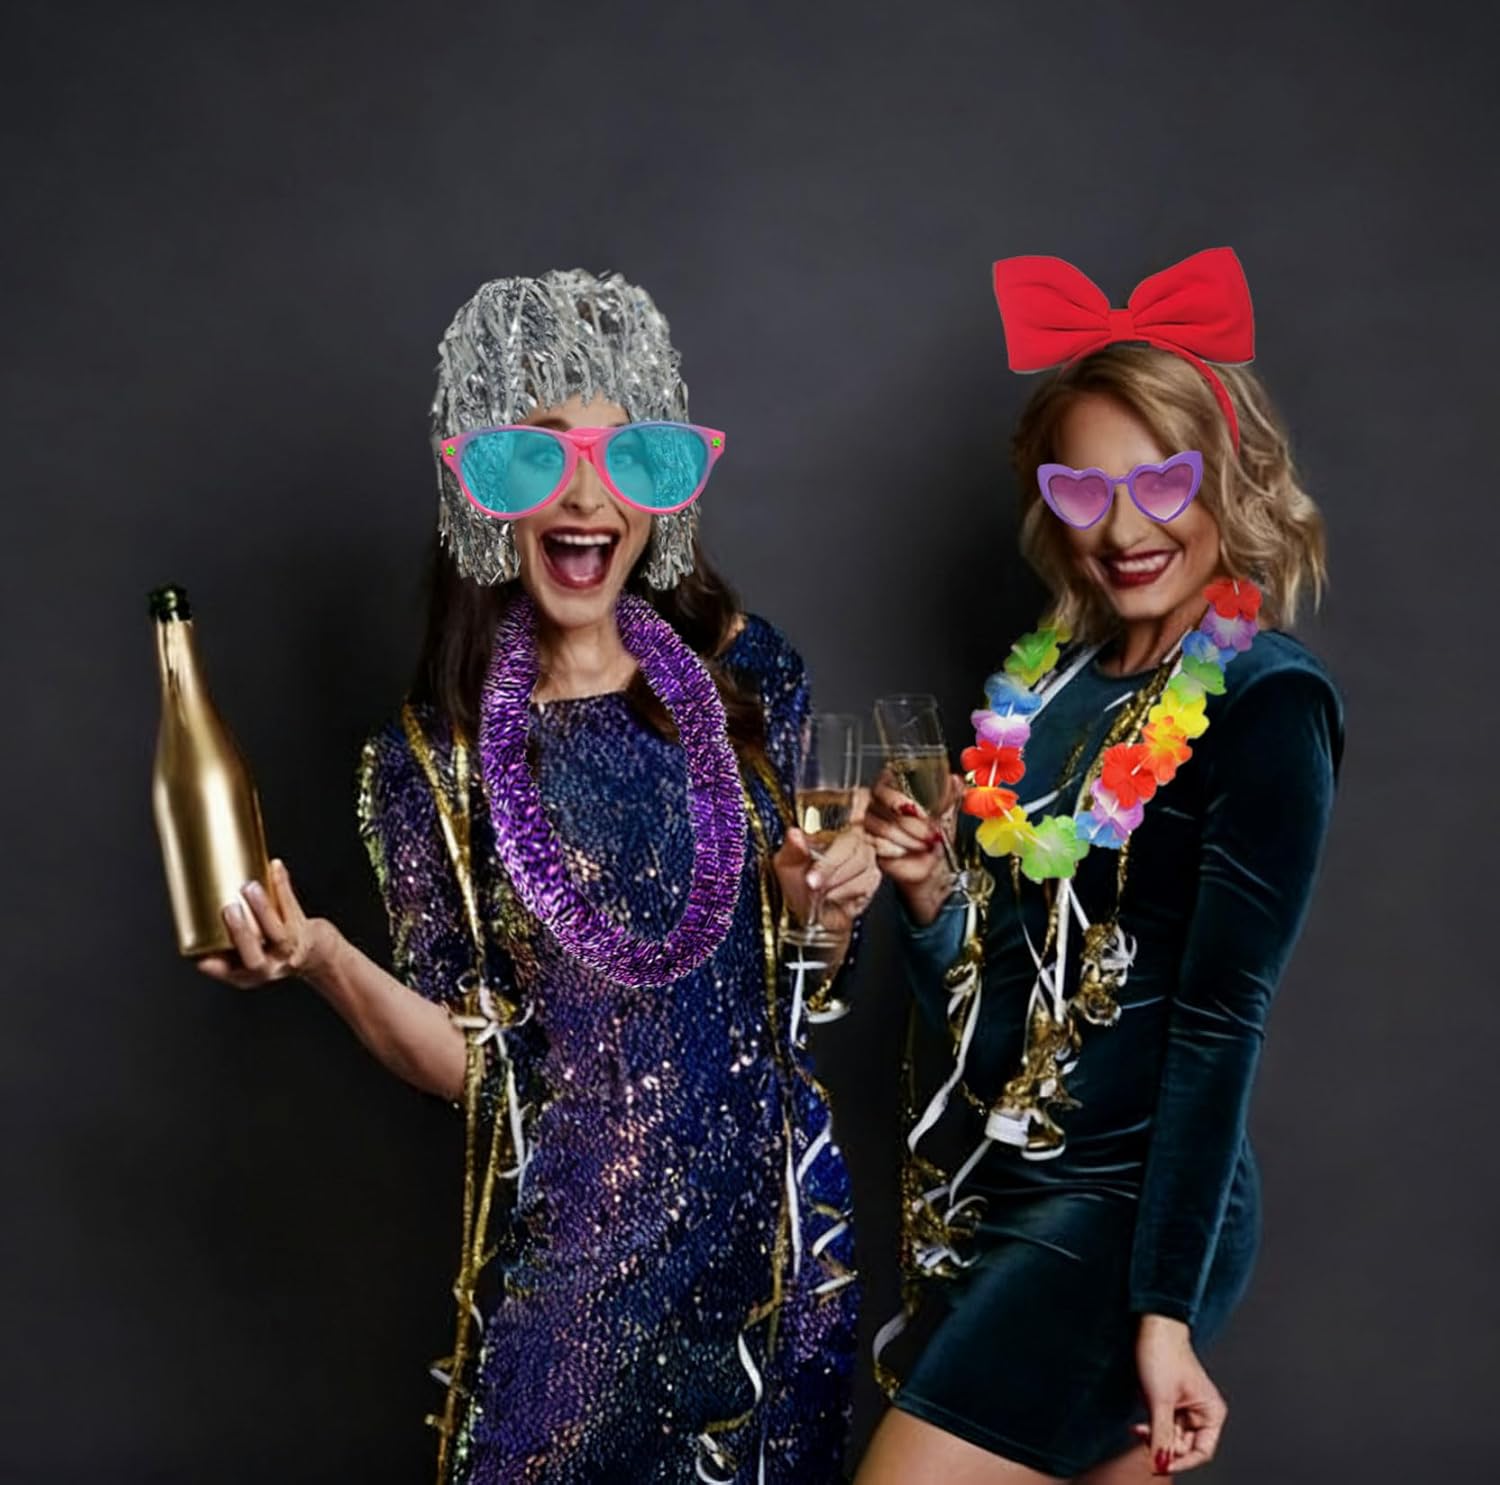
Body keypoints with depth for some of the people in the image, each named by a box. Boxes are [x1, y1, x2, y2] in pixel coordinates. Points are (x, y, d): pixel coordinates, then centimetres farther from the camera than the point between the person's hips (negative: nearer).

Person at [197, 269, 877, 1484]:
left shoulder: (744, 670, -3)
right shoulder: (434, 757, -8)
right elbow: (475, 1064, -8)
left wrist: (826, 904, -11)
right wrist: (324, 961, -24)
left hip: (779, 1218, 3)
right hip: (575, 1253, -2)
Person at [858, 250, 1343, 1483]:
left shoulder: (1267, 704, -11)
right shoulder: (1046, 683, 9)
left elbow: (1221, 1020, -15)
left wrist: (1167, 1306, -16)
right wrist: (928, 891, -6)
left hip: (1123, 1210, -6)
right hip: (983, 1196, 7)